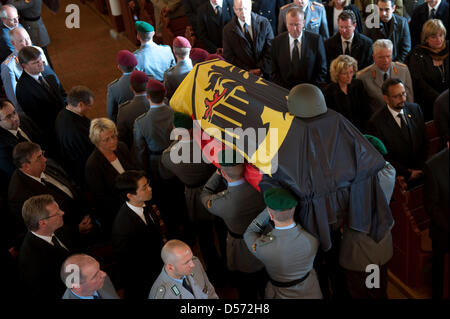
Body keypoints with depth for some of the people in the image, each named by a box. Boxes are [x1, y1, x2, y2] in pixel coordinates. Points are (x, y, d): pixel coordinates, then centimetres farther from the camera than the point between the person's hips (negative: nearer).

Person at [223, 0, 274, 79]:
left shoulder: (264, 23, 3)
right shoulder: (228, 29, 3)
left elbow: (271, 50, 2)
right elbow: (229, 57, 2)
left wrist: (261, 69, -9)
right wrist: (248, 70, -7)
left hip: (264, 73, 1)